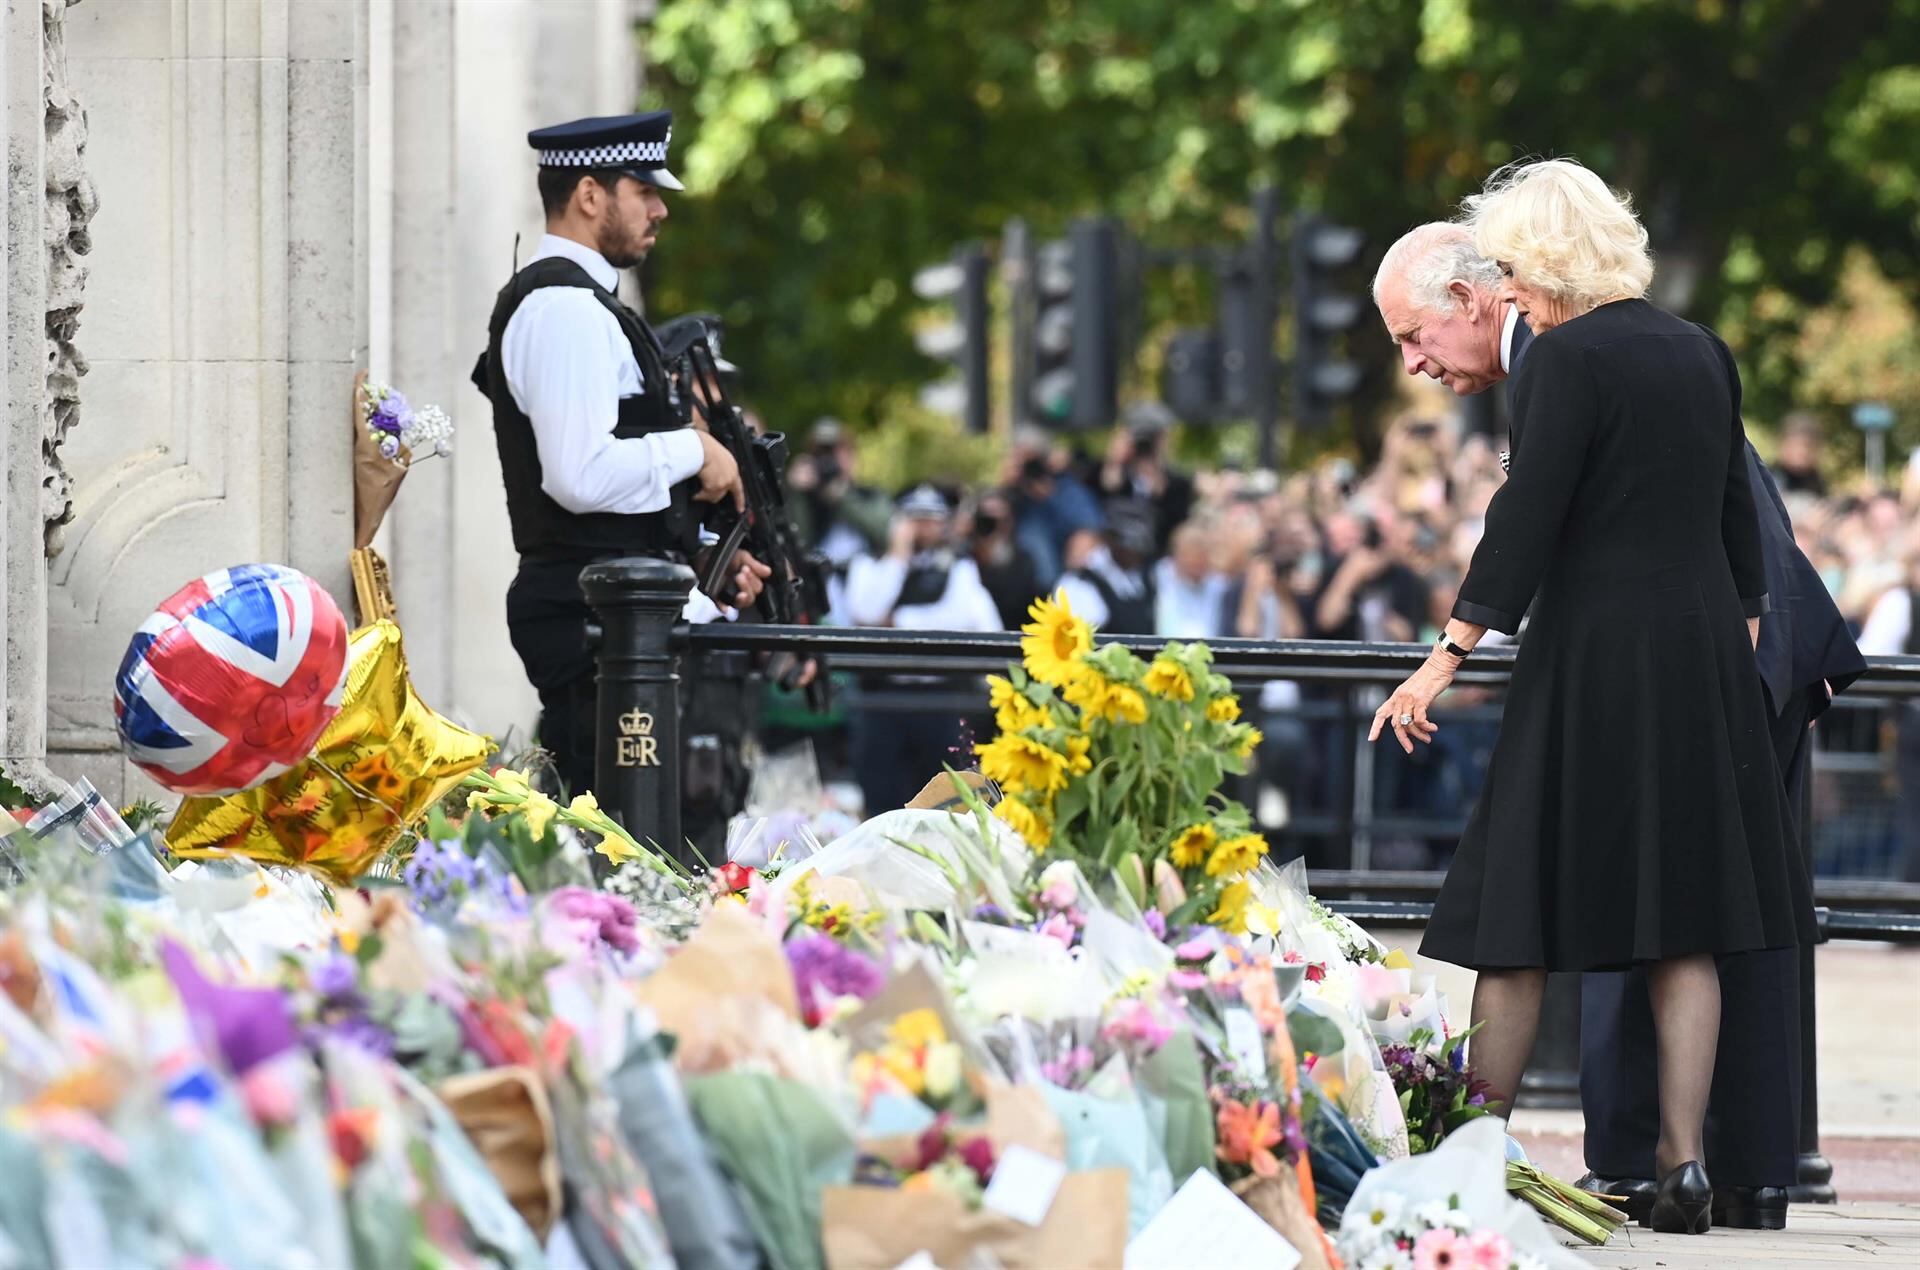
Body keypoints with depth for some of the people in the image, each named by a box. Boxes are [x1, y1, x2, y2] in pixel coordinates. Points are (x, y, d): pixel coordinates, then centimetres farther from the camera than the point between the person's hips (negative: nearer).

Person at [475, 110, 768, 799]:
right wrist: (693, 450, -10)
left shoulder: (583, 303, 21)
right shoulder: (564, 307, -13)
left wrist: (698, 559, 17)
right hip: (594, 614, -11)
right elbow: (581, 476, -24)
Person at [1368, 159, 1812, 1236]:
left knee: (1521, 911, 2)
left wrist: (1447, 660, -12)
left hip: (1594, 653, -6)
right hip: (1704, 647, 6)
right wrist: (1746, 640, 24)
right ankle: (1684, 1167, 1)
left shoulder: (1570, 360, -11)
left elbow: (1526, 523, -15)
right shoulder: (1704, 354, 10)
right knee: (1685, 923, 6)